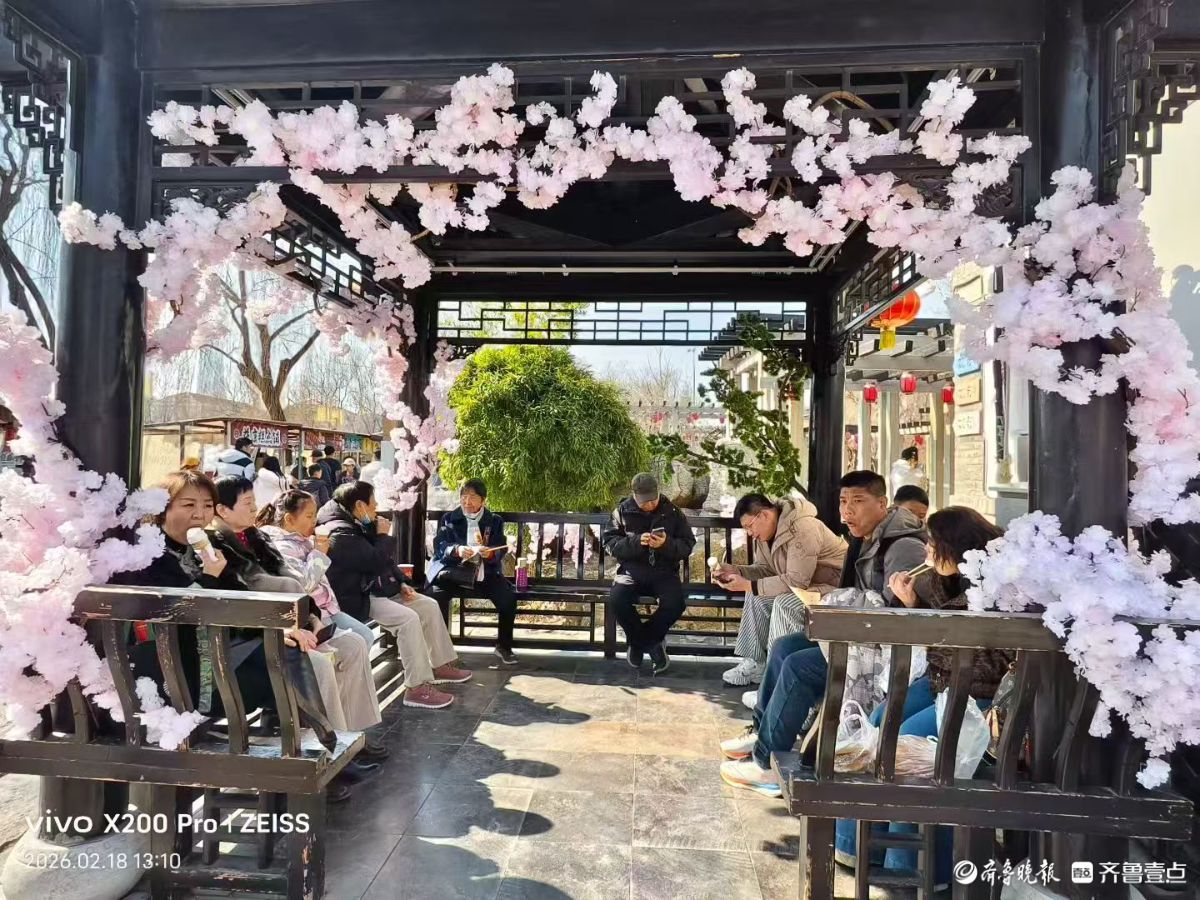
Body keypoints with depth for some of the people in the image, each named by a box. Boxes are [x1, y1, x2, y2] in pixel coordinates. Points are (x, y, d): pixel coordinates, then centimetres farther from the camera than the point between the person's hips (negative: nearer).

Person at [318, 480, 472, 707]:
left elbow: (386, 560, 20)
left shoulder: (361, 526, 13)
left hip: (376, 588, 11)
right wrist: (382, 535, -11)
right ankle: (417, 688, -24)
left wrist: (402, 583, 8)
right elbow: (377, 562, -27)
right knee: (409, 619, -28)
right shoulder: (341, 533, -20)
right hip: (357, 599, -11)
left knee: (429, 606, 5)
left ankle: (441, 665, 15)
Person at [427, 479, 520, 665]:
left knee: (508, 598, -22)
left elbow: (501, 550, 3)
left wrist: (489, 553, -22)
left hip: (485, 573, 1)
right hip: (454, 571, 0)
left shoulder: (495, 521, 13)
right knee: (436, 595, -30)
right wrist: (457, 550, -23)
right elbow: (439, 545, -1)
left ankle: (503, 646, -1)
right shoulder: (448, 518, 12)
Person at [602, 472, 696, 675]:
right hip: (631, 571, 0)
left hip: (664, 572, 0)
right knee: (616, 600, -30)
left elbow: (688, 545, 2)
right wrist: (637, 541, -21)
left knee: (675, 603, -30)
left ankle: (638, 641, -3)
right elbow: (610, 543, -4)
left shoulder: (672, 512, 4)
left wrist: (666, 544, -20)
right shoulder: (623, 512, 4)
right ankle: (652, 643, -4)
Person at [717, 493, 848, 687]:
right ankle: (755, 662, 6)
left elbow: (797, 580, -31)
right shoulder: (767, 531, 1)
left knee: (784, 603, -28)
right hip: (806, 584, 10)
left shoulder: (802, 528, -27)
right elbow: (766, 569, 8)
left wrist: (749, 585, -29)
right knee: (756, 596, 2)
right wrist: (736, 571, -11)